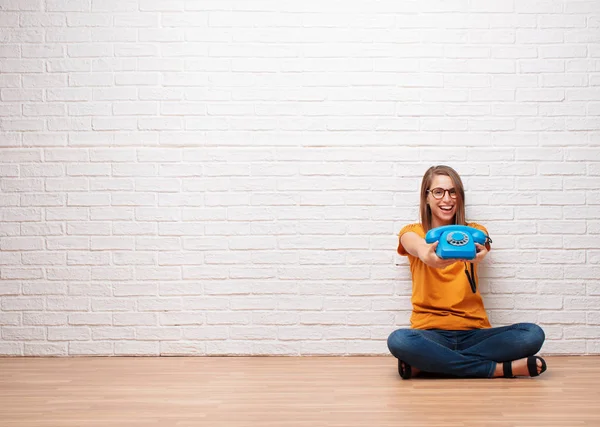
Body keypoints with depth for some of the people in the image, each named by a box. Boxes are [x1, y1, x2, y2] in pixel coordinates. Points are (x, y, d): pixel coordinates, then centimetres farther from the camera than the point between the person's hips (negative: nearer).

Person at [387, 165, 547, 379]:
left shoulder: (474, 232, 11)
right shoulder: (412, 232, 7)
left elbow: (482, 249, -15)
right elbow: (419, 248, -19)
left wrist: (478, 254, -42)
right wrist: (428, 256, -45)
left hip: (473, 332, 2)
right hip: (430, 333, -2)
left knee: (533, 334, -24)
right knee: (398, 340, -36)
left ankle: (426, 363, -21)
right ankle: (501, 369, -23)